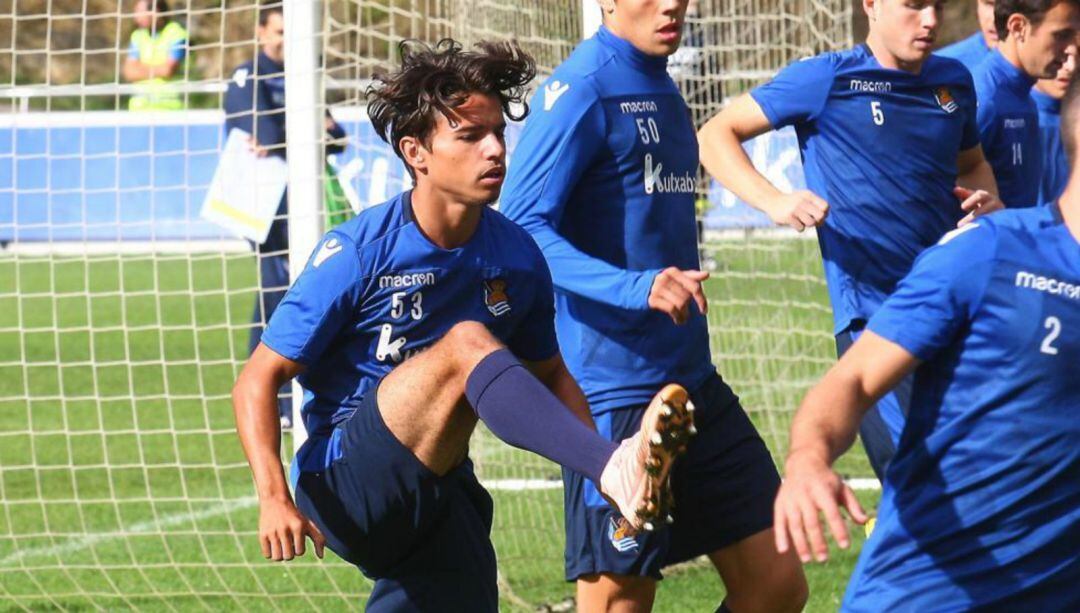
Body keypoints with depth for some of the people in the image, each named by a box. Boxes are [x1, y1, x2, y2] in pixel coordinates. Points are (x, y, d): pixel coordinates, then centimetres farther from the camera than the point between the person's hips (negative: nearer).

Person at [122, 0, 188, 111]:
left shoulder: (177, 34, -6)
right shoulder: (138, 36, 12)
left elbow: (168, 70, -14)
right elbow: (129, 73, 4)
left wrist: (143, 68, 2)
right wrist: (157, 71, -6)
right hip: (140, 105, 5)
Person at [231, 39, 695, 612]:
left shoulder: (517, 257, 3)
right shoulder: (356, 253, -11)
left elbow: (549, 377, 19)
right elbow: (258, 380, -8)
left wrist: (602, 466, 0)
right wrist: (273, 497, -24)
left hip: (442, 499, 6)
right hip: (345, 486, -6)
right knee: (466, 343, -27)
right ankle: (618, 469, -46)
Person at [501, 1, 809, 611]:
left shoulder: (662, 90, 14)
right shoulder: (581, 90, -12)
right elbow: (522, 227, -20)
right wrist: (636, 288, -31)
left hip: (696, 384, 9)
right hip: (613, 396, -9)